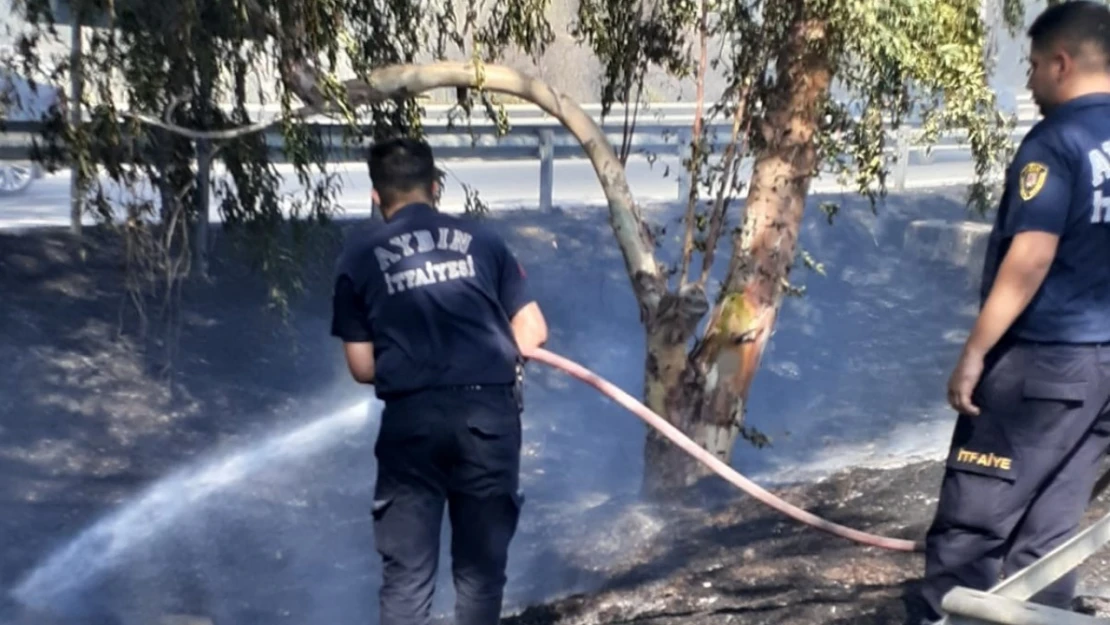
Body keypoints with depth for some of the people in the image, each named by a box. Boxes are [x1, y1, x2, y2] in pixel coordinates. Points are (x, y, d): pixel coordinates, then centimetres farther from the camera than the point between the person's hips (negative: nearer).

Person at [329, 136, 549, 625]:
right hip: (489, 414, 1)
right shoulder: (481, 240, 9)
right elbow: (533, 335, 10)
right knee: (481, 567, 13)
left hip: (412, 420, -1)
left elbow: (362, 368, 7)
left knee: (406, 575, 7)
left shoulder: (359, 259, 7)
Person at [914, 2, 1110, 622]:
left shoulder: (1057, 140, -12)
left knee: (975, 514, 0)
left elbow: (1031, 258, -19)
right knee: (1051, 526, 13)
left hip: (1043, 359, -8)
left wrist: (974, 353, -16)